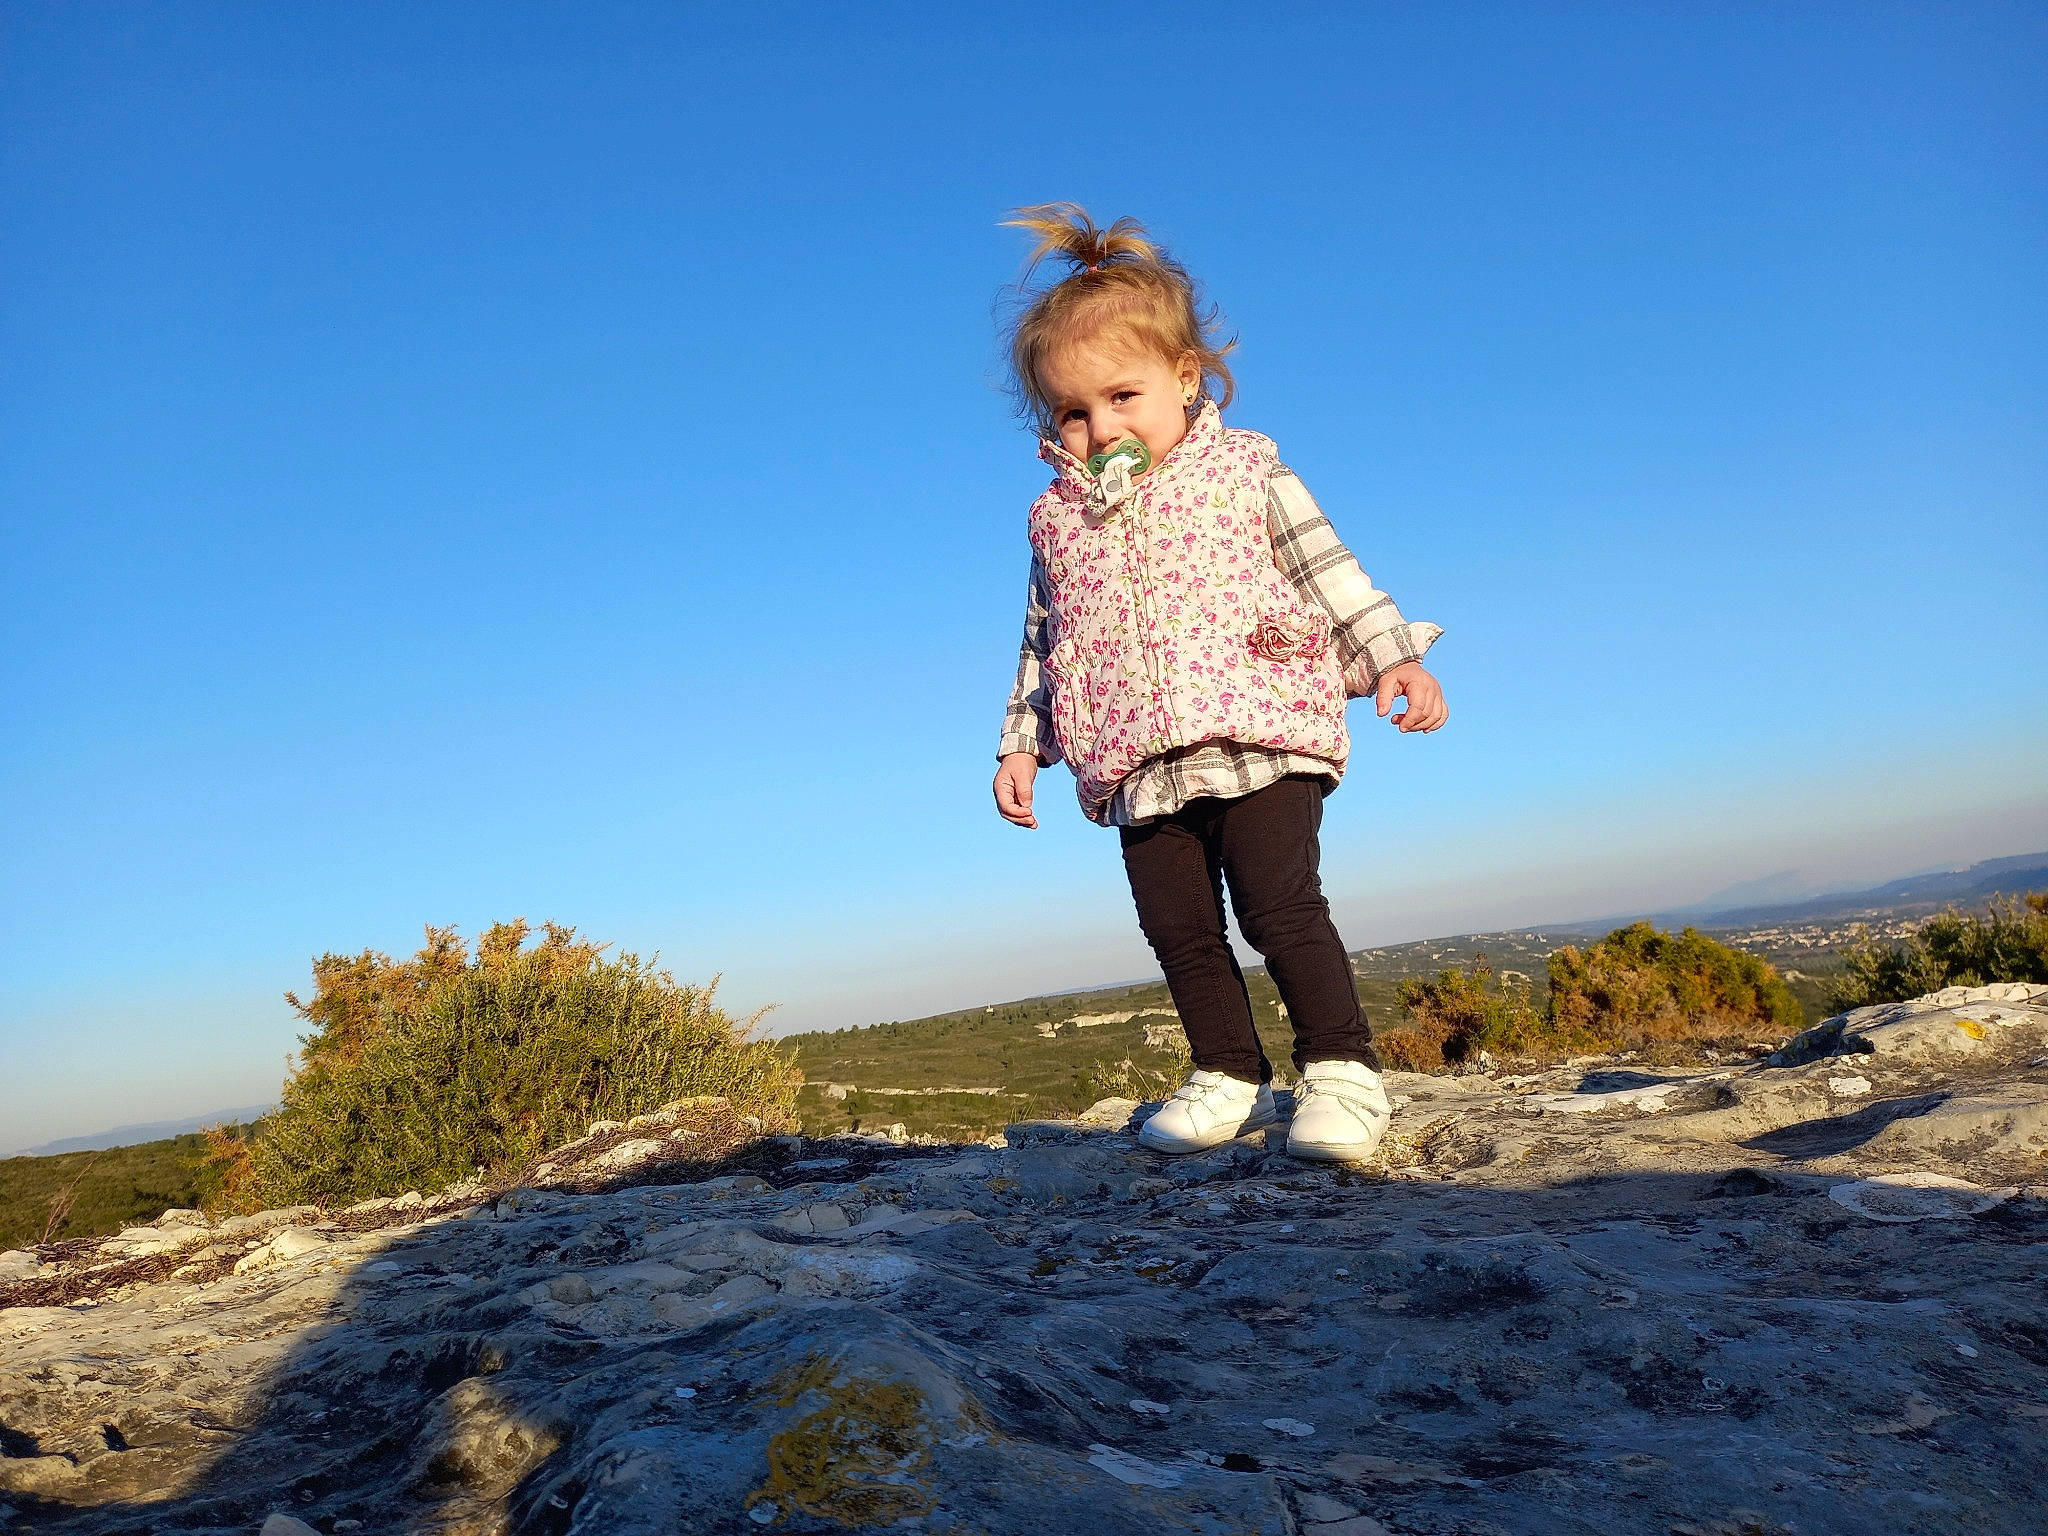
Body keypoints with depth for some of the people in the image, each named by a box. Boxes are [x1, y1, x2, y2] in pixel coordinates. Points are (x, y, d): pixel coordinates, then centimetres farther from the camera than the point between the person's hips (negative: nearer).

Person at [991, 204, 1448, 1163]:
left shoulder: (1243, 469, 4)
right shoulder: (1059, 518, 13)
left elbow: (1327, 568, 3)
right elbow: (1043, 644, 18)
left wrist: (1393, 656, -6)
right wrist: (1021, 745, 14)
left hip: (1259, 734, -4)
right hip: (1138, 769, 4)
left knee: (1281, 907, -10)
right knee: (1179, 929, 7)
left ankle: (1341, 1068, 4)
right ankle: (1229, 1078, 21)